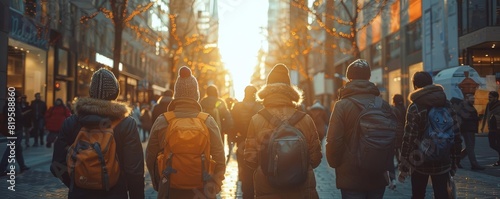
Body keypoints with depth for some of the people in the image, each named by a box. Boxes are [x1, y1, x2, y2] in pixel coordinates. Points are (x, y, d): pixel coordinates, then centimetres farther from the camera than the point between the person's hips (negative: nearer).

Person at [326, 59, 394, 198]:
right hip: (378, 177, 4)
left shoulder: (342, 105, -9)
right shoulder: (384, 105, 4)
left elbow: (333, 140, -14)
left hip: (351, 177, -4)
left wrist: (335, 163, 3)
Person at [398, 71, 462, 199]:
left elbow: (409, 138, -14)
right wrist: (454, 160, 11)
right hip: (443, 161, 3)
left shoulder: (415, 107, -9)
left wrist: (404, 166, -9)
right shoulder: (447, 104, 4)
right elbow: (456, 135, 4)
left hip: (420, 161, -3)